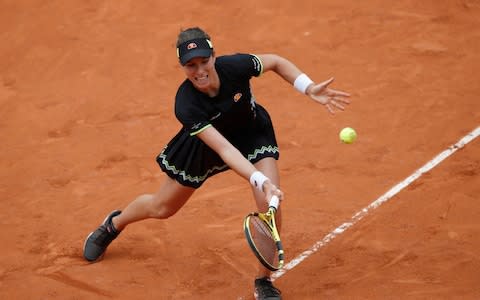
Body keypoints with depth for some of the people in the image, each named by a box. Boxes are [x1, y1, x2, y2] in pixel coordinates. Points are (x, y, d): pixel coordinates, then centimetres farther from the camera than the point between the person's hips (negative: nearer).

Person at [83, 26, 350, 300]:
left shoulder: (234, 66, -34)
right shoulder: (186, 105, -39)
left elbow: (275, 62, -11)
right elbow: (224, 149, -45)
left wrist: (310, 89, -23)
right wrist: (261, 182, -56)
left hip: (253, 135, 1)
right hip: (207, 141, -1)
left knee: (271, 205, -20)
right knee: (161, 208, 16)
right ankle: (114, 225, 50)